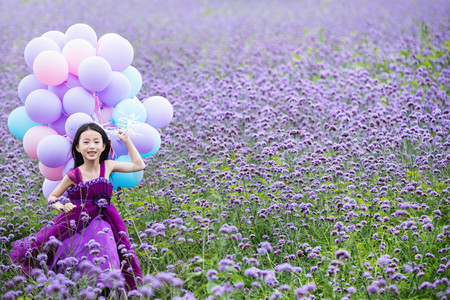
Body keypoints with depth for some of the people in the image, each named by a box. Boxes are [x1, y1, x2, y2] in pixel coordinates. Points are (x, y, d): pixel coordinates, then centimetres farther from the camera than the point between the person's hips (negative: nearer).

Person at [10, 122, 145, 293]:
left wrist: (127, 141, 11)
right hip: (77, 224, -2)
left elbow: (139, 165, 13)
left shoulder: (108, 166, 3)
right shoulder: (74, 175, -5)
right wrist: (63, 207, -14)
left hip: (101, 223, 2)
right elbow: (52, 198, 7)